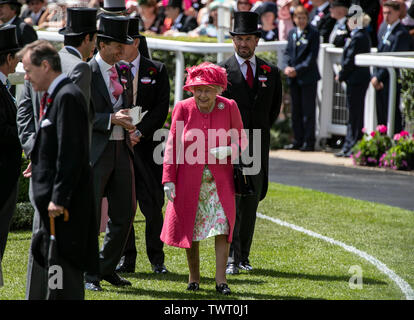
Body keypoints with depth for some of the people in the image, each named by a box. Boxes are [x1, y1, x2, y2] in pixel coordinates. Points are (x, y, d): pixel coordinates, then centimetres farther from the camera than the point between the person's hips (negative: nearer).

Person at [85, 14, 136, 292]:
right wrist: (112, 119, -21)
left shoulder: (121, 72, 14)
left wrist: (129, 123, 3)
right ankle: (87, 273, 7)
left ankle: (107, 268, 21)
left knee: (125, 212, 8)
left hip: (122, 149, 7)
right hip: (95, 151, -7)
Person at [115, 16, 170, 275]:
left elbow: (161, 109, -1)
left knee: (153, 205, -2)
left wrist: (139, 132, -12)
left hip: (146, 146, -1)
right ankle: (127, 259, 9)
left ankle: (156, 259, 8)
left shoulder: (157, 71, 5)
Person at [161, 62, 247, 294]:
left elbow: (241, 139, 8)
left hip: (220, 181, 0)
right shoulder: (183, 109, -4)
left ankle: (221, 280, -7)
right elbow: (172, 146, -1)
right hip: (190, 181, 0)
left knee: (222, 227, -10)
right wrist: (169, 179, -6)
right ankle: (194, 278, 19)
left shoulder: (229, 107, -3)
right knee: (190, 230, 5)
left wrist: (229, 150, -15)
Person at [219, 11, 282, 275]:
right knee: (230, 200, -11)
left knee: (251, 202, 7)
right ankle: (230, 258, -12)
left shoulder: (271, 72, 10)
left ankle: (243, 256, 14)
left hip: (258, 148, 4)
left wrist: (260, 132, 13)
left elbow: (275, 107, 20)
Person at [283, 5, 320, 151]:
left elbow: (312, 56, -11)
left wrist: (297, 70, -16)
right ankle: (298, 141, 17)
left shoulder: (313, 33, -6)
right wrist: (287, 67, -7)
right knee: (296, 111, 10)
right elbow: (287, 52, 12)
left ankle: (309, 142, 0)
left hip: (308, 77, -6)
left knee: (308, 111, -3)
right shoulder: (292, 33, 12)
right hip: (294, 78, 6)